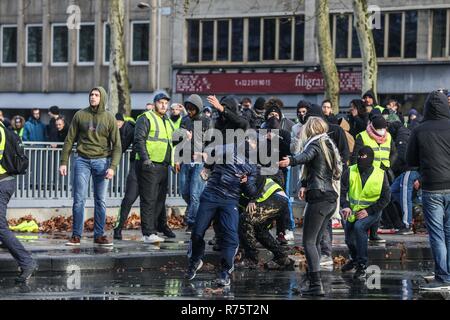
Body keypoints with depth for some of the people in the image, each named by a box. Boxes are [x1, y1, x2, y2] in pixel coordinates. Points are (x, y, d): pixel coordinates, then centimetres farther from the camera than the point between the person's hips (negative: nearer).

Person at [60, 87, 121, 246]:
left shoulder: (109, 118, 2)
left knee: (101, 200, 4)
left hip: (102, 161, 0)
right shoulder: (80, 115, 3)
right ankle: (76, 236, 1)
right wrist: (63, 162, 0)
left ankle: (99, 235, 9)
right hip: (82, 160, 0)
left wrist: (112, 167, -11)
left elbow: (117, 145, 0)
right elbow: (70, 140, 6)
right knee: (79, 199, -3)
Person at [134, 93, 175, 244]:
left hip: (163, 166, 8)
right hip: (149, 165, -8)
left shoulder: (167, 122, 21)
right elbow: (139, 140, -14)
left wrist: (174, 161, 22)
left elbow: (171, 143, 30)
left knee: (161, 199, 18)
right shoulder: (146, 118, -5)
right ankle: (148, 233, -14)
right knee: (149, 200, -10)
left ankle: (161, 226, 30)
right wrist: (145, 158, -24)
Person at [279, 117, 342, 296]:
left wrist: (291, 161, -50)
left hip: (319, 198, -9)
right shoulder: (329, 145, 20)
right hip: (332, 198, 9)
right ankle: (312, 279, 17)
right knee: (316, 242, 15)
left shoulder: (315, 144, -7)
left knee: (309, 242, -11)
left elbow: (305, 156, -31)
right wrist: (305, 186, 27)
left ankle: (316, 284, -21)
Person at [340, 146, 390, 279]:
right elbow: (342, 192, -8)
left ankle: (362, 266, -23)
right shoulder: (350, 172, -9)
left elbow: (386, 198, -8)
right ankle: (354, 259, 47)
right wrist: (346, 206, -28)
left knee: (359, 227, -31)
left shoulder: (380, 175, -12)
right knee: (349, 239, 10)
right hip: (352, 212, 4)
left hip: (371, 212, -4)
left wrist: (368, 211, -17)